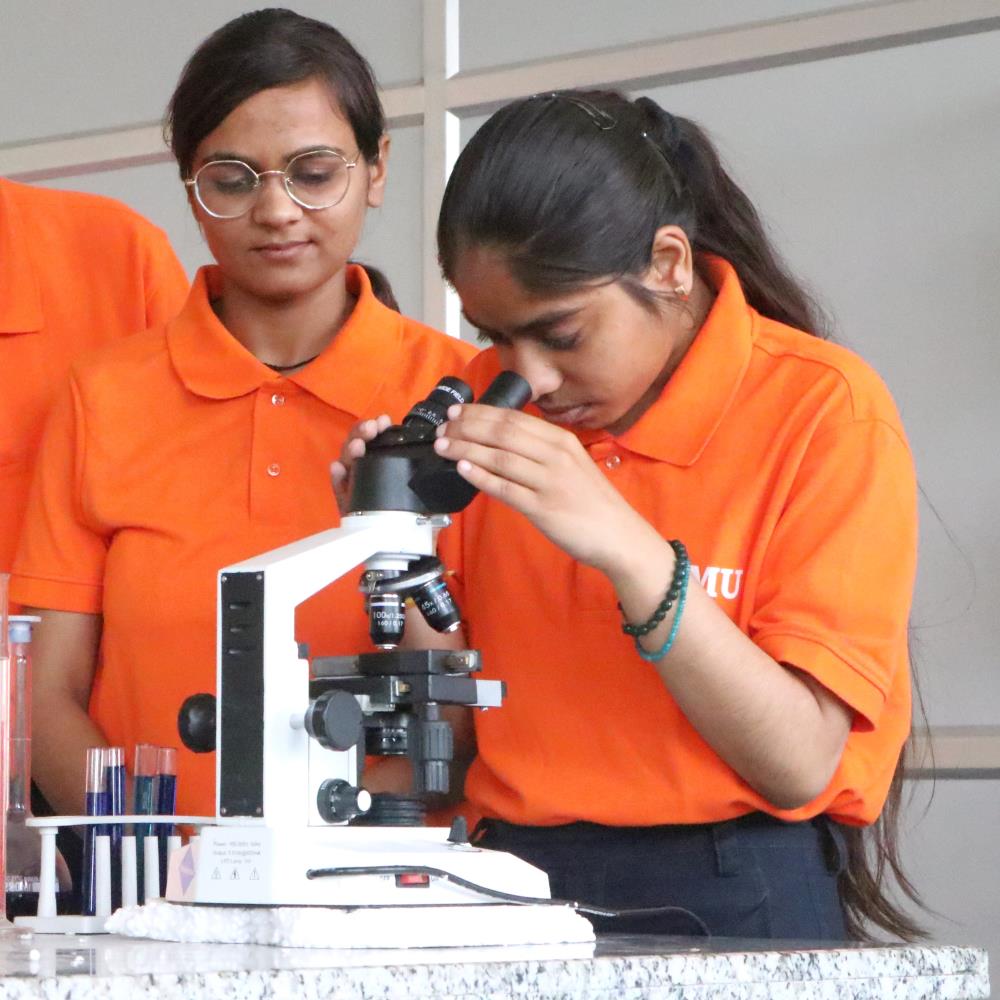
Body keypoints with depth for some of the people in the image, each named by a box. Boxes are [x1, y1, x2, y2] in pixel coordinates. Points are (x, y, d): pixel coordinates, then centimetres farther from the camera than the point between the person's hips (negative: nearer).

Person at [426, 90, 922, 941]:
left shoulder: (822, 407, -7)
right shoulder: (498, 399, 7)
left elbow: (801, 765, -14)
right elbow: (465, 731, 8)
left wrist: (627, 550, -23)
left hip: (732, 904, -3)